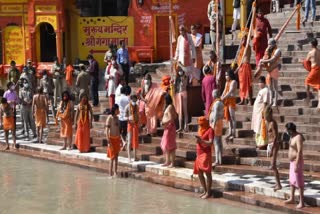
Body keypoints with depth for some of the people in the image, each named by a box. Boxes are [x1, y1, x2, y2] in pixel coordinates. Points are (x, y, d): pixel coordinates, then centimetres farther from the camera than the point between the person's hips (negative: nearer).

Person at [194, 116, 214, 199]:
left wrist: (201, 140, -33)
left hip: (206, 154, -8)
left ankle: (208, 192, -4)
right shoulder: (200, 129, 15)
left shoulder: (210, 130, -9)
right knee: (199, 173, 10)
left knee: (207, 172, -7)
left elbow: (210, 143, -20)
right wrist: (198, 140, 2)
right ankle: (205, 191, 19)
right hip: (199, 154, 8)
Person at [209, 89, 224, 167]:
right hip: (220, 122, 10)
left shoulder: (216, 103, -18)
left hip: (216, 123, -10)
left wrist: (213, 125, -23)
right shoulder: (221, 102, 11)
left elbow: (216, 115, -23)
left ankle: (217, 161, -10)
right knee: (220, 142, 11)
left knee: (216, 142, -9)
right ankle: (220, 160, 14)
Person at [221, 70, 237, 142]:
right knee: (228, 117, 9)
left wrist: (223, 98, -26)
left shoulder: (233, 82, -8)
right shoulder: (227, 82, 17)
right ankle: (230, 133, 13)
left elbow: (230, 91, -20)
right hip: (226, 101, 8)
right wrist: (221, 98, -1)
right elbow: (225, 91, 15)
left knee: (232, 117, -6)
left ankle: (233, 133, -4)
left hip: (231, 100, -8)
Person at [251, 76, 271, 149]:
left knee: (262, 128, -8)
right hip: (257, 111, 10)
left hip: (262, 111, -10)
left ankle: (263, 144, -5)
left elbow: (265, 102, -20)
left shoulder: (266, 90, -15)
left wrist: (263, 112, -24)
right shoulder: (261, 90, 16)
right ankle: (259, 143, 21)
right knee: (258, 128, 14)